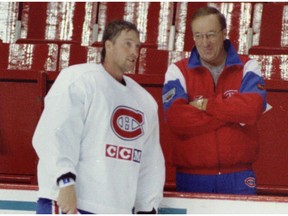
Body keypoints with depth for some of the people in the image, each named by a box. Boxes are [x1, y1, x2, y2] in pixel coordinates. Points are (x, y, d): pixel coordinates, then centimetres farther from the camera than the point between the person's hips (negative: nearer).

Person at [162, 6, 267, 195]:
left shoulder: (247, 67, 5)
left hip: (238, 177, 0)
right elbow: (176, 118, -13)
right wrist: (232, 114, -11)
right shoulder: (178, 71, 3)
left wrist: (205, 105, -11)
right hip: (192, 177, 0)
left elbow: (253, 107, -14)